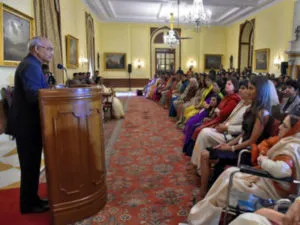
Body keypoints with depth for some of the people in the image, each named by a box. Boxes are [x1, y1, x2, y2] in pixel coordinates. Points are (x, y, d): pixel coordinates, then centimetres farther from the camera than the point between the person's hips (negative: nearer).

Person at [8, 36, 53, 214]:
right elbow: (35, 96, -27)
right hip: (28, 124, -10)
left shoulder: (31, 64, 16)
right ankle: (29, 204, 18)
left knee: (31, 163, 17)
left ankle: (31, 199, 31)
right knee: (30, 164, 2)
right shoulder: (31, 66, -17)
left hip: (28, 122, 10)